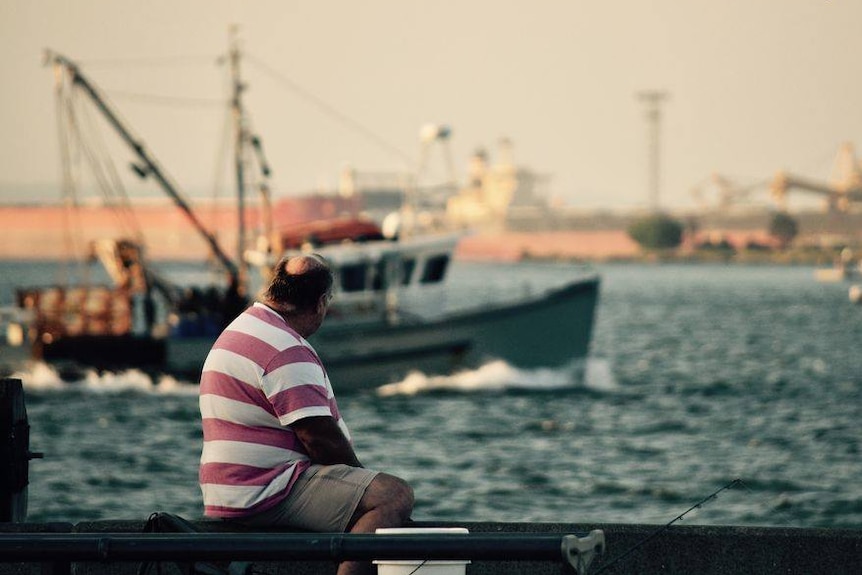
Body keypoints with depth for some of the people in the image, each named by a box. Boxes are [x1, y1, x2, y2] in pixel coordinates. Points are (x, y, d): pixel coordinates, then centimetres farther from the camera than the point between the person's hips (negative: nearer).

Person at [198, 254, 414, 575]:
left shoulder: (241, 329, 19)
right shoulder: (286, 350, -16)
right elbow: (318, 436, -20)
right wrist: (358, 474, -3)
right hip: (268, 494, -11)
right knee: (395, 496, -25)